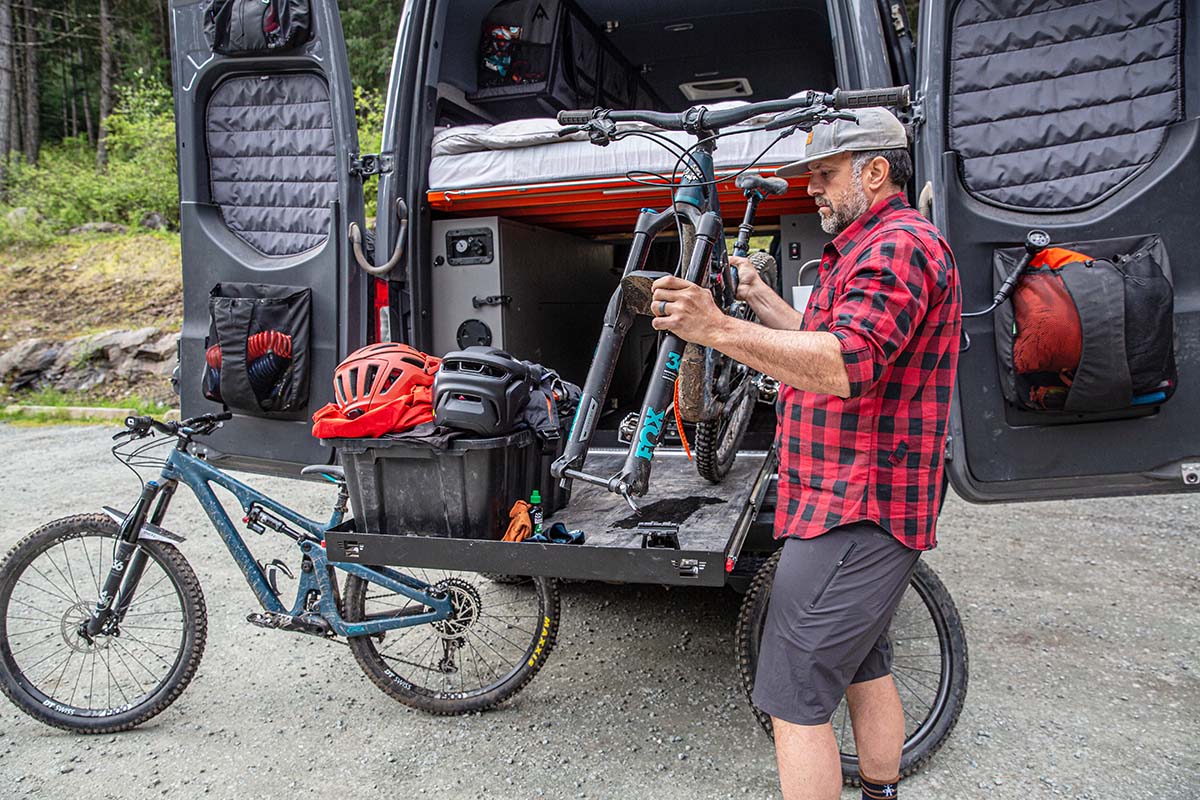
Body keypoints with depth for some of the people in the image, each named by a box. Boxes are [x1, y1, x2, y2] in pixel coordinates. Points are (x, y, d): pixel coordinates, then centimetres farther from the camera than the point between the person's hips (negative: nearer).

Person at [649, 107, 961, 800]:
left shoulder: (899, 244, -15)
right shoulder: (874, 245, 21)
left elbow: (847, 365, -31)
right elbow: (824, 345, 27)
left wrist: (718, 330, -36)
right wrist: (760, 298, 23)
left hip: (855, 514, -12)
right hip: (862, 508, 12)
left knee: (795, 697, -7)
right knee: (864, 666, 24)